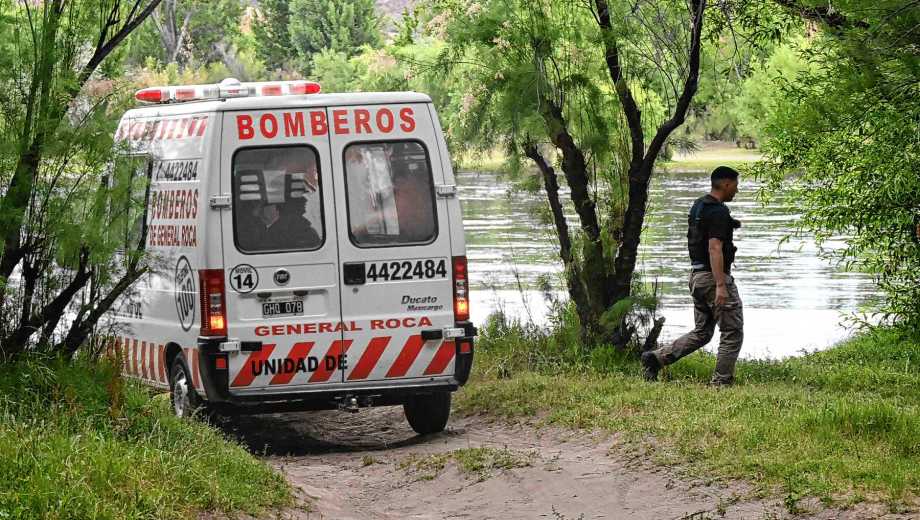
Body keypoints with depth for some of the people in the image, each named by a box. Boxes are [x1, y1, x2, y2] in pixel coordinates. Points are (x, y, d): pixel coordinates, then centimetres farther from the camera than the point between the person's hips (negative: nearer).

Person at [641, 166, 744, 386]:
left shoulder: (698, 206, 13)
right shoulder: (718, 212, -17)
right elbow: (714, 248, -26)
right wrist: (720, 285, -29)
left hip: (697, 275, 9)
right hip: (714, 276, -9)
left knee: (701, 332, 14)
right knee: (733, 331, 1)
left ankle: (656, 358, 5)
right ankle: (721, 381, 1)